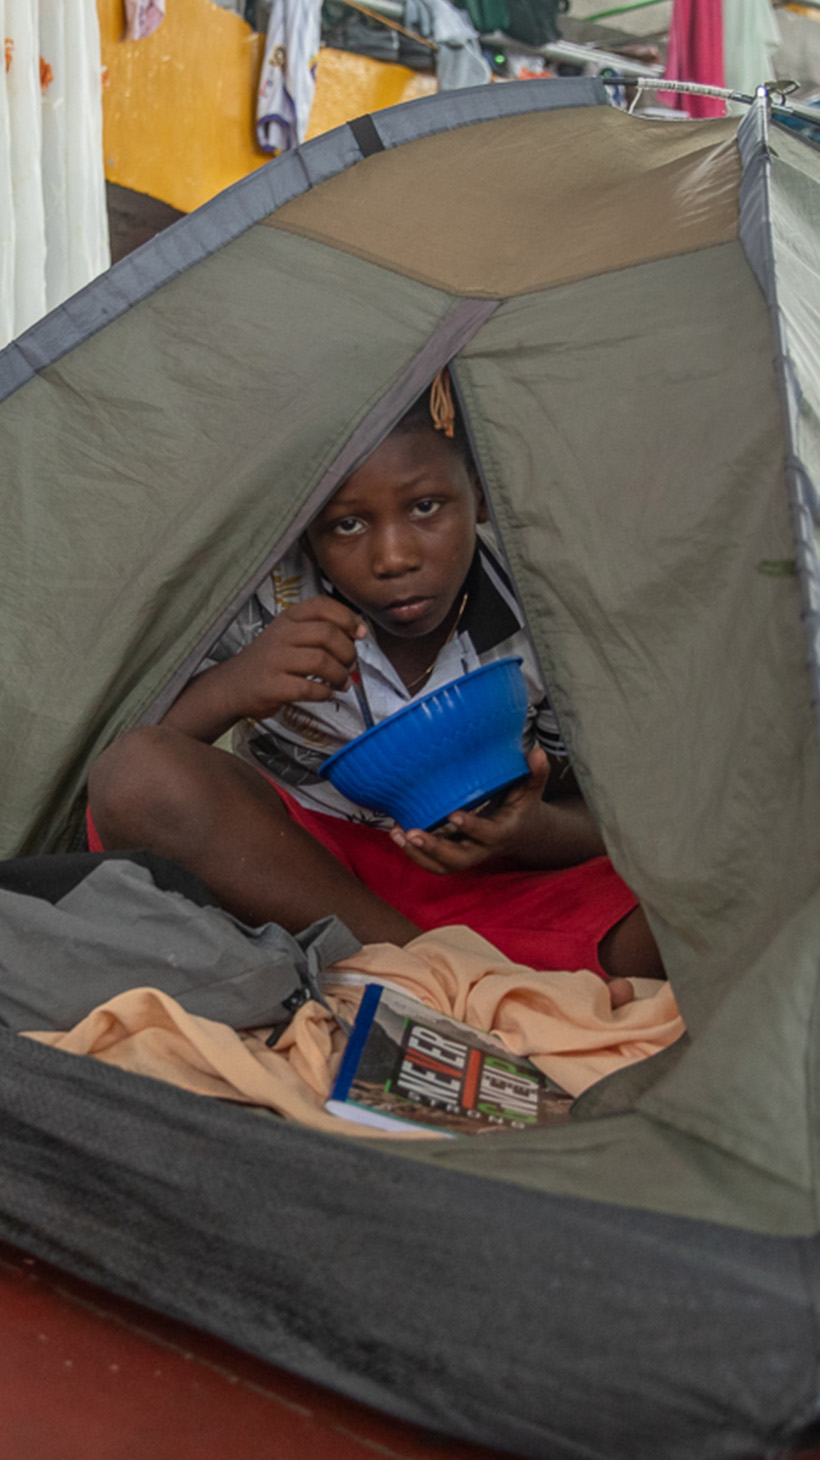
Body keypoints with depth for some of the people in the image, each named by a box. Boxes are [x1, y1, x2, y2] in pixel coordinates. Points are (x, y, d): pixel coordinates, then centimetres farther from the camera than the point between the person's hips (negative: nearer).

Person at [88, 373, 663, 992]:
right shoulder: (263, 600, -16)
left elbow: (603, 817, -3)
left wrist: (535, 832, -28)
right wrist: (229, 690, -35)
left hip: (490, 882, 0)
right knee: (137, 774, -31)